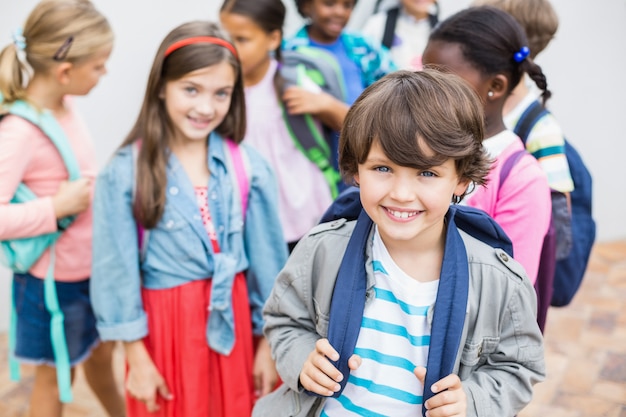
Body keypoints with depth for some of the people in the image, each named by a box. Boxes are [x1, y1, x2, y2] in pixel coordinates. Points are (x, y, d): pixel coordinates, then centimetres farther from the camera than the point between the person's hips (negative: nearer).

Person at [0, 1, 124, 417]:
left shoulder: (66, 106, -5)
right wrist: (57, 208, -28)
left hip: (93, 266, 7)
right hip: (53, 280, -7)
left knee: (101, 354, 28)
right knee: (57, 376, 15)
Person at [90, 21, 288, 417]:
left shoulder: (249, 167, -6)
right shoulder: (125, 172, -11)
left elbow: (267, 258, 0)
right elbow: (117, 270, -6)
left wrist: (270, 343, 3)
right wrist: (136, 356, -3)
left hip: (236, 319, 2)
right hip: (166, 324, -1)